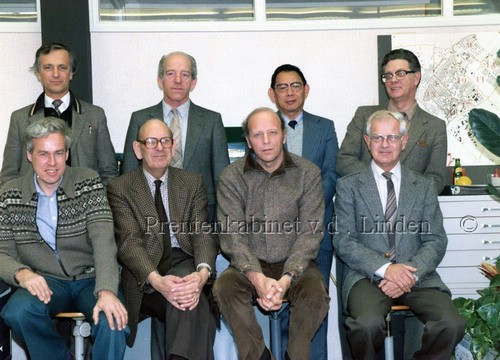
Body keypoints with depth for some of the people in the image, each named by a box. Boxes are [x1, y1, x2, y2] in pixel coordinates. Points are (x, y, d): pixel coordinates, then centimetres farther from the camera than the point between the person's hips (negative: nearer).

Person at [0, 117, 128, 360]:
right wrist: (21, 273, -24)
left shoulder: (88, 182, -2)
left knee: (113, 321, -31)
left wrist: (106, 291, -30)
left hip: (90, 279, -1)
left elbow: (103, 240, -14)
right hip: (45, 282, 2)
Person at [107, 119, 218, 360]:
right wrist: (157, 281, -27)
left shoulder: (193, 183, 15)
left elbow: (203, 234, 3)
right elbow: (129, 241, -6)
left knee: (190, 295, -34)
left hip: (183, 262, 2)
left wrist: (203, 272, -22)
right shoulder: (120, 188, 7)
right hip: (144, 274, -2)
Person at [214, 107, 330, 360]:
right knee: (224, 287, -28)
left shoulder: (308, 173, -2)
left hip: (295, 264, 0)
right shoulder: (232, 177, -1)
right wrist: (257, 278, -25)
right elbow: (232, 235, -8)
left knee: (316, 292, -30)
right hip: (249, 265, 1)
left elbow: (310, 233, -8)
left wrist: (287, 279, -23)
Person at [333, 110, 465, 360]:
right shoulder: (348, 186, 8)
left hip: (416, 274, 2)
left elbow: (436, 241, 7)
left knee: (452, 324, -25)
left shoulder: (424, 187, 14)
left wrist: (411, 274, -12)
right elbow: (343, 241, -2)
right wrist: (384, 268, -16)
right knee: (368, 324, -33)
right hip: (367, 275, -2)